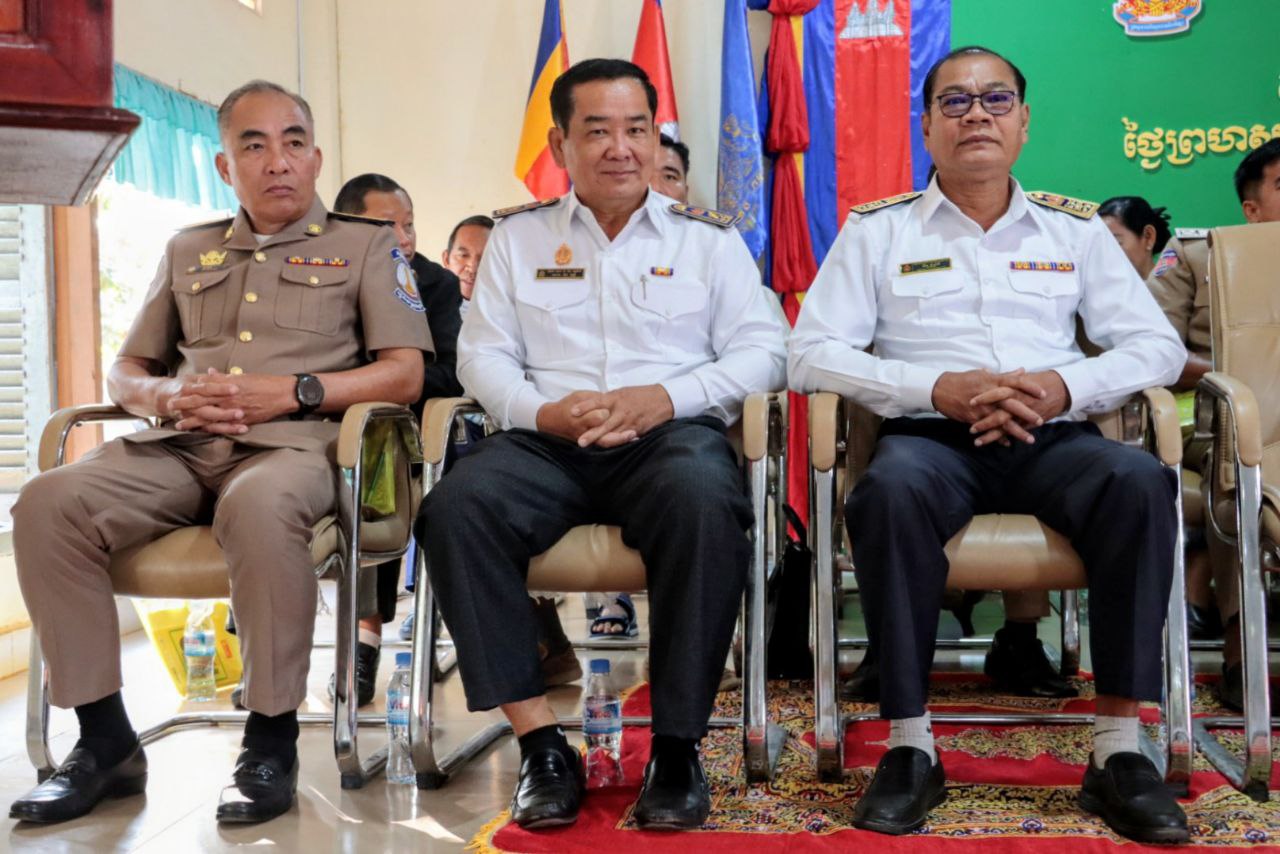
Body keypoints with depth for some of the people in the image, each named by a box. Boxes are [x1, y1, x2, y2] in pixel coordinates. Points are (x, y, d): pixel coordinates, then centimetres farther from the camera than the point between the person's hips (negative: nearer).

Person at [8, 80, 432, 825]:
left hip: (294, 443, -4)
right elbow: (125, 372, 25)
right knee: (49, 504, -24)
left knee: (259, 507, -40)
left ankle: (272, 742, -24)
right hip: (182, 447, 4)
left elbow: (406, 373, 2)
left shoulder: (366, 247, 14)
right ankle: (105, 740, -13)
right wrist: (169, 395, -1)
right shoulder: (188, 253, 26)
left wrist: (293, 390, -11)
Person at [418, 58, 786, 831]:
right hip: (548, 441, 2)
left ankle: (677, 745, -22)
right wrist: (543, 410, -12)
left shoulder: (709, 237, 14)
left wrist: (665, 397, -12)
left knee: (705, 502, -37)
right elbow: (483, 354, 10)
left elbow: (764, 350, 5)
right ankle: (541, 740, -23)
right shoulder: (517, 236, 17)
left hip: (671, 435, -1)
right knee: (456, 506, -29)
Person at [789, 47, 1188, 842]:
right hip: (933, 438, -2)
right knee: (892, 488, -36)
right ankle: (911, 745, -25)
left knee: (1140, 479, -30)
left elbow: (1160, 345, 10)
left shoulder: (1077, 230, 16)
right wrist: (938, 387, -15)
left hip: (1053, 439, 2)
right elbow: (812, 354, -1)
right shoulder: (876, 230, 10)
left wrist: (1066, 384, -11)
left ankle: (1119, 751, -22)